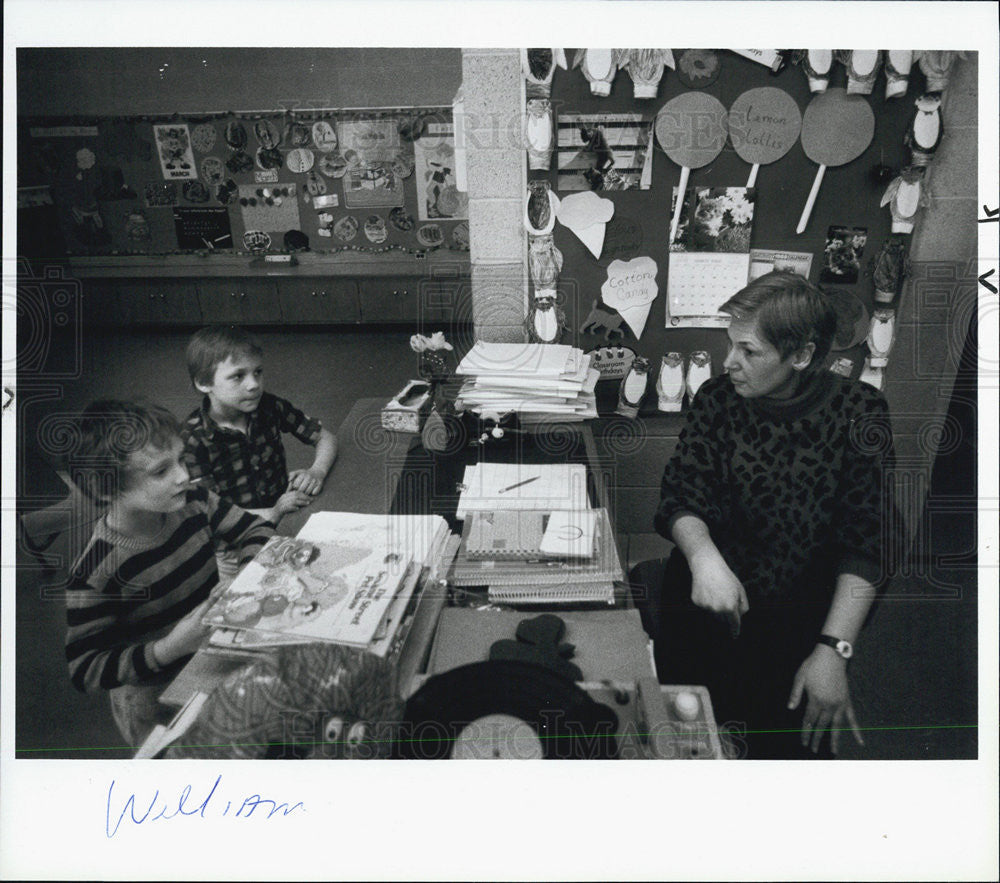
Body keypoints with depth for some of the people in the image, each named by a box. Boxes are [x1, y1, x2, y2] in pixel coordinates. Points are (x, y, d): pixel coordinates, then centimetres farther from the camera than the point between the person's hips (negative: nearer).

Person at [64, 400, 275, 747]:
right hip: (158, 706, -5)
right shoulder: (96, 573, -27)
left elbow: (257, 529, 3)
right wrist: (169, 649, -31)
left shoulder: (193, 504, -12)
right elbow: (84, 671, -20)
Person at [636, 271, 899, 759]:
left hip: (805, 611, -1)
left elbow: (869, 542, -9)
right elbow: (680, 497, -3)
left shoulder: (858, 412, -7)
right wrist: (703, 554, -26)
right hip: (709, 596, 1)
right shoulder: (716, 399, -2)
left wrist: (833, 650, -19)